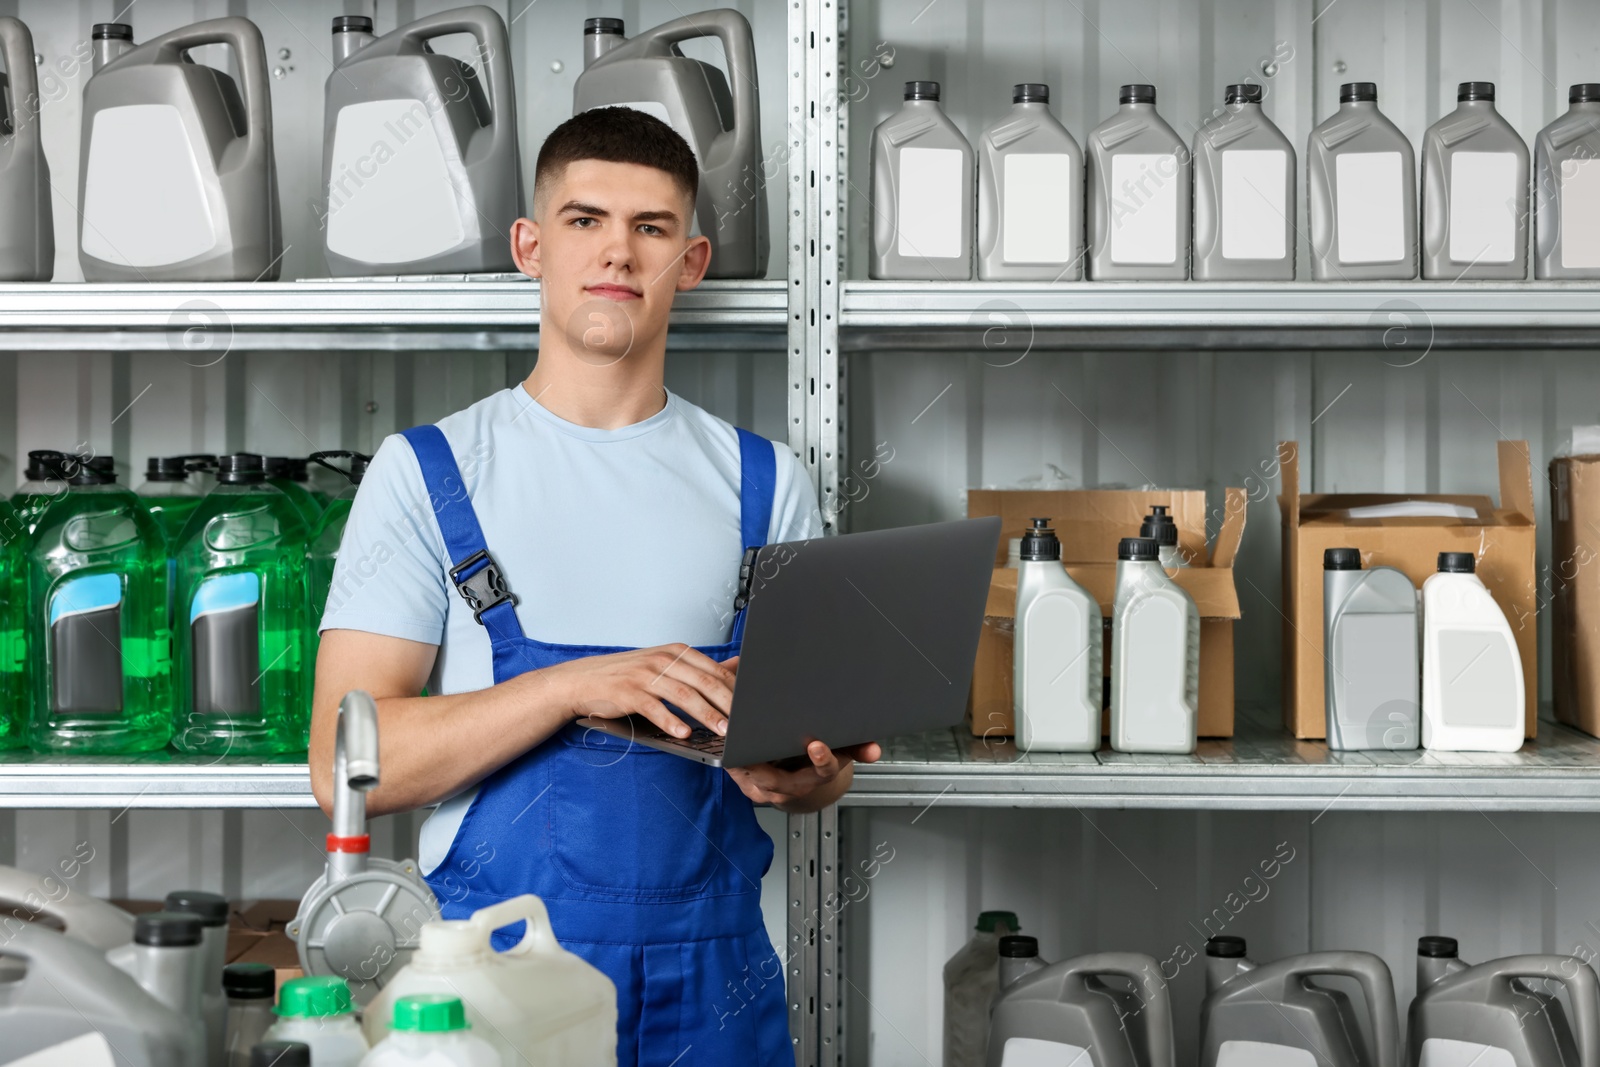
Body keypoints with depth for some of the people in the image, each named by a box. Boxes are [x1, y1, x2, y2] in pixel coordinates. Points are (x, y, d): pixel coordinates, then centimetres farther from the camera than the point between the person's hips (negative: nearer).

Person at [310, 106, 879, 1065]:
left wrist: (801, 773, -13)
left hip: (713, 982, 2)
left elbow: (824, 749, 11)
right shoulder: (428, 472, 0)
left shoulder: (764, 483, 8)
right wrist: (575, 685, -21)